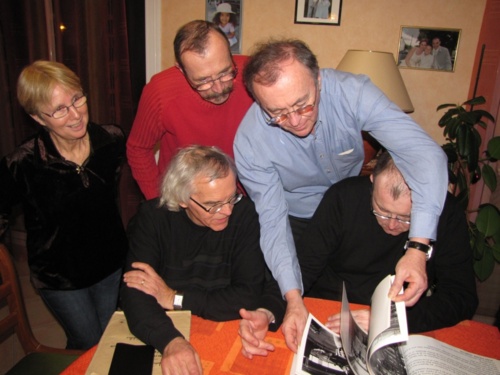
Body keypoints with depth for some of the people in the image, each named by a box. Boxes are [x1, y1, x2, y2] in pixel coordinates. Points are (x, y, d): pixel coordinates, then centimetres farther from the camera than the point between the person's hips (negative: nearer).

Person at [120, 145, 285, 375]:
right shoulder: (152, 217, -12)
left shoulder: (243, 213, -15)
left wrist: (174, 298, -16)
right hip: (167, 336, 1)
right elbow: (135, 294, -20)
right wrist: (171, 341, -38)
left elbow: (249, 296, -17)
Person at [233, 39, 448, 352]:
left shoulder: (352, 92, -32)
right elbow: (273, 221, -24)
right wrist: (293, 299, -34)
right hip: (296, 219, -1)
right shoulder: (250, 141, -31)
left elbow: (424, 153, -36)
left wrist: (419, 248, -48)